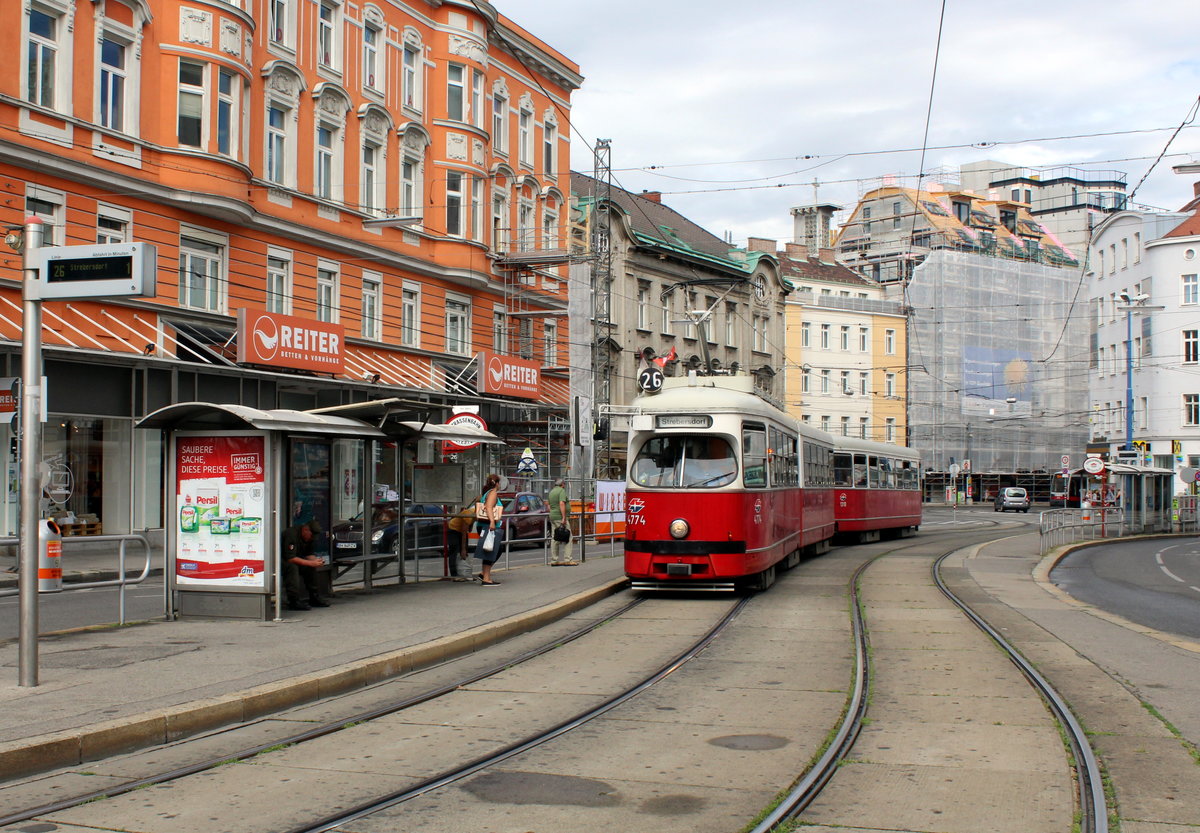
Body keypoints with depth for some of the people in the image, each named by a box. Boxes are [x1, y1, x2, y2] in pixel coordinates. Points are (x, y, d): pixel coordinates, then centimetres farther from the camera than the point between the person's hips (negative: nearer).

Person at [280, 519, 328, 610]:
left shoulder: (308, 537, 1)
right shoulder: (292, 534, -28)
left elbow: (308, 554, 7)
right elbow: (290, 558, -33)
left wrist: (316, 561, -16)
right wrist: (311, 563, -33)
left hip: (292, 558, 9)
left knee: (311, 567, -8)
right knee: (292, 567, -35)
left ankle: (314, 598, 0)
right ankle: (294, 602, -32)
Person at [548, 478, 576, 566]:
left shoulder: (551, 492, 18)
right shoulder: (562, 491, -8)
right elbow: (562, 503, -20)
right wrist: (564, 518, -23)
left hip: (552, 517, 9)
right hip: (560, 517, -9)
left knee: (555, 539, 9)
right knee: (567, 538, -8)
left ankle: (554, 560, 9)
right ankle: (566, 560, -13)